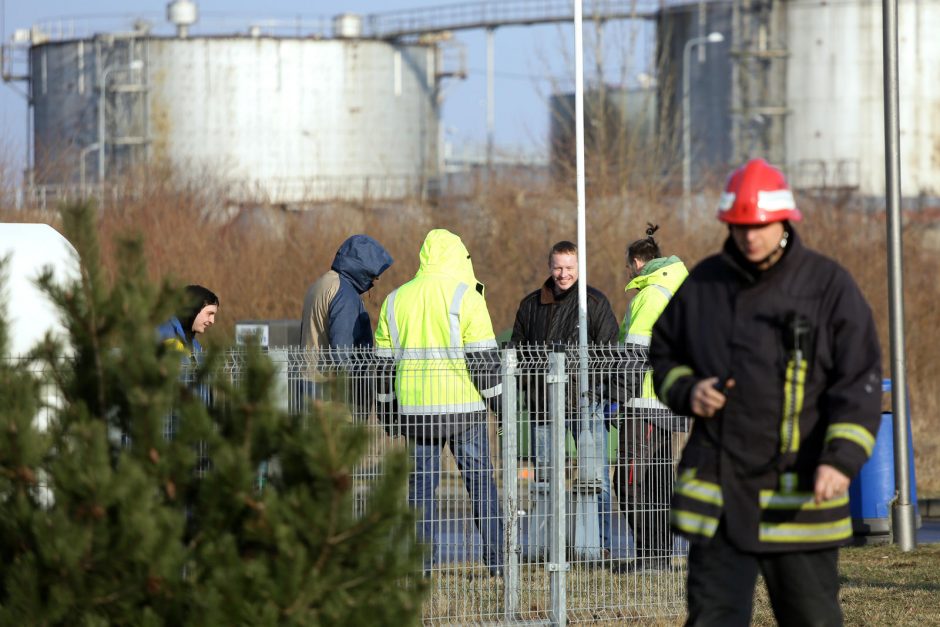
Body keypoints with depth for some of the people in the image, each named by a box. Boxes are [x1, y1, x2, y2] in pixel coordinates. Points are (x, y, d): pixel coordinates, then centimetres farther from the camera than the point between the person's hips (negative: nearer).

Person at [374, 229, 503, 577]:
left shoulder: (395, 300, 9)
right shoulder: (465, 296, -6)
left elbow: (384, 361, 11)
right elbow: (483, 356, -8)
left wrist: (387, 406, 19)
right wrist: (498, 400, 0)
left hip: (415, 409, 3)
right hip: (462, 405, -3)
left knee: (421, 482, 7)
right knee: (480, 480, 3)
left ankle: (423, 561, 3)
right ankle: (497, 558, 3)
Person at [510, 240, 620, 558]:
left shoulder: (595, 302, 3)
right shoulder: (531, 305, 12)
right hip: (542, 404, 3)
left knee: (597, 476, -4)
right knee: (543, 477, 5)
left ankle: (602, 544, 1)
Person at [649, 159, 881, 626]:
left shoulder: (829, 286, -3)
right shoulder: (702, 285, 7)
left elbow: (859, 384, -6)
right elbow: (663, 355, 21)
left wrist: (842, 459, -20)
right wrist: (687, 392, -3)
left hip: (799, 498, -2)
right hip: (716, 494, 2)